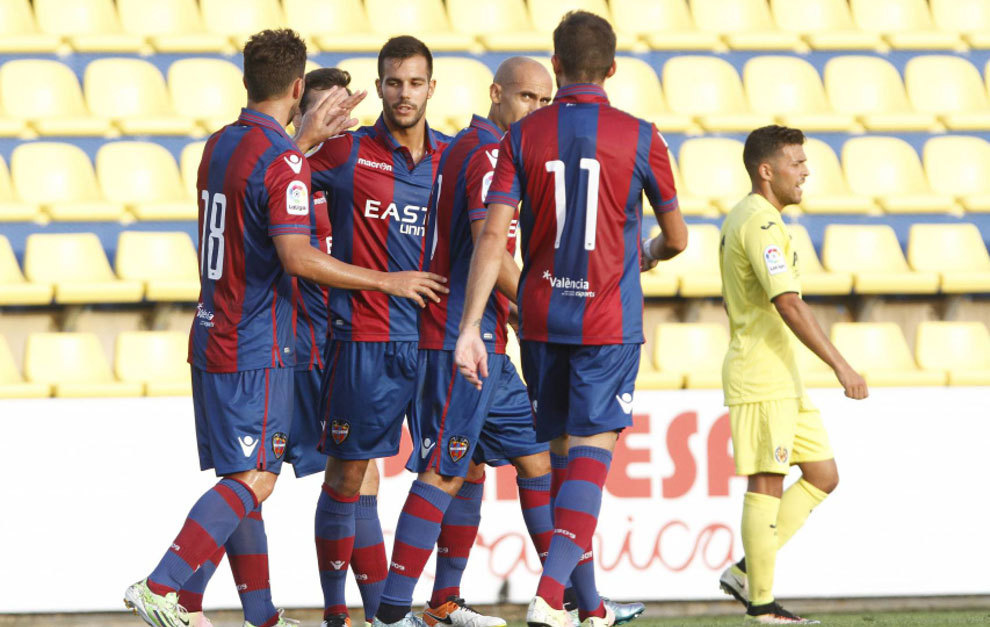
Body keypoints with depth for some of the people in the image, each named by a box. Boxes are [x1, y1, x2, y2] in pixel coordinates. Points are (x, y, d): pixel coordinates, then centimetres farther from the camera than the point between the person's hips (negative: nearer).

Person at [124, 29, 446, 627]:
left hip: (213, 339, 9)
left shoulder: (221, 145, 11)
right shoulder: (284, 162, -16)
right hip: (257, 350, -9)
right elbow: (296, 256, -24)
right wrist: (385, 281, -16)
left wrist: (312, 132, 33)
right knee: (254, 481, -8)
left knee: (241, 478, 10)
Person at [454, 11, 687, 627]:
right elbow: (677, 238, 5)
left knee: (560, 453, 14)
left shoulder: (523, 136, 0)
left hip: (540, 317, 3)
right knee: (591, 453, -5)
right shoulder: (639, 137, -4)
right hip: (609, 320, -3)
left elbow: (493, 236, -8)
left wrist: (471, 328, -9)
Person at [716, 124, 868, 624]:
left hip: (780, 377, 10)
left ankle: (746, 573, 9)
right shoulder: (760, 223, -15)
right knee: (766, 483, -6)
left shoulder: (741, 218, 18)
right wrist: (839, 365, -23)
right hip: (761, 378, -10)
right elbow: (789, 304, -23)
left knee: (823, 475, 9)